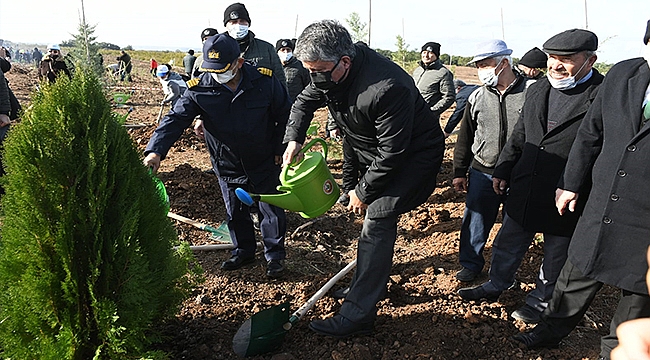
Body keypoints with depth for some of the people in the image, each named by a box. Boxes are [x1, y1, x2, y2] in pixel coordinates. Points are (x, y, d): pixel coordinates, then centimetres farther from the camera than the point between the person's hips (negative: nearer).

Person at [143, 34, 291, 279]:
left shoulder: (264, 82, -16)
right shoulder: (199, 89, -14)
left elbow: (284, 114, -2)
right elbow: (176, 118, -16)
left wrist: (279, 149, -1)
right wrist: (156, 150, -30)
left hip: (264, 162, -1)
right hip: (227, 165, 2)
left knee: (271, 210, 7)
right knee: (235, 212, 14)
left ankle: (275, 255, 25)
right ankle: (244, 251, 36)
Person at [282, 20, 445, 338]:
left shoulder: (388, 88, -38)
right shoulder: (331, 72, -11)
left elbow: (392, 153, -30)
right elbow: (304, 102, 8)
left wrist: (363, 192, -18)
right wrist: (294, 139, -7)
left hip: (413, 154, -8)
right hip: (376, 151, 9)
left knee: (376, 222, -14)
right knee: (373, 216, 15)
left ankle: (357, 315, -10)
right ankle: (372, 284, 35)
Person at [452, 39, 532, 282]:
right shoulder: (477, 98, 3)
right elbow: (465, 137, 10)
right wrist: (459, 172, 9)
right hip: (482, 173, 2)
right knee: (475, 221, 8)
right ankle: (471, 264, 26)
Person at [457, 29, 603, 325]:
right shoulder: (536, 91, 5)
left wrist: (577, 190, -19)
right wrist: (502, 170, 12)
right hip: (524, 190, 6)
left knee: (556, 253, 16)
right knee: (507, 243, 20)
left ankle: (541, 300, 37)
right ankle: (496, 285, 42)